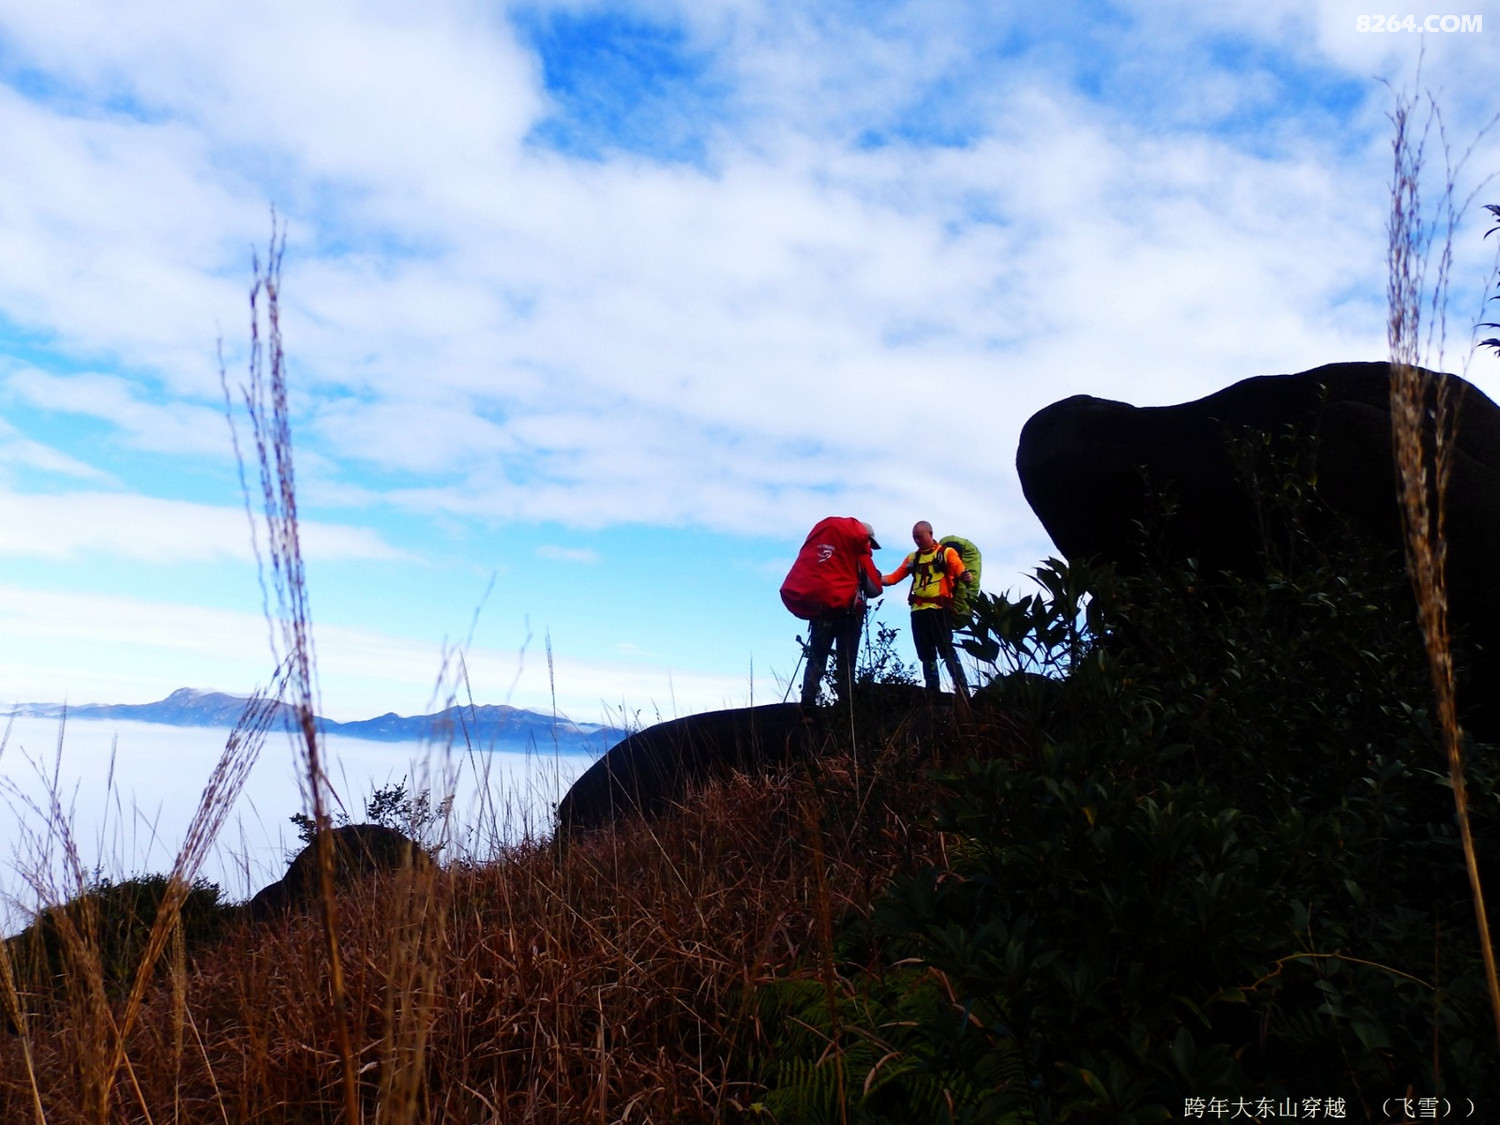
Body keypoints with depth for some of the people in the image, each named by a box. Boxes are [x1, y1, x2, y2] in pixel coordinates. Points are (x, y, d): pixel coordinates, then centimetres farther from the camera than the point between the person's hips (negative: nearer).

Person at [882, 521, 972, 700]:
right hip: (918, 611, 5)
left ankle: (962, 692, -11)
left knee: (947, 651, -11)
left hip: (939, 609, -5)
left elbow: (961, 572, -5)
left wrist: (967, 577, -29)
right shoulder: (912, 558, 18)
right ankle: (933, 692, 11)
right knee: (926, 655, 6)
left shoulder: (947, 552, 6)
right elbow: (894, 577, 14)